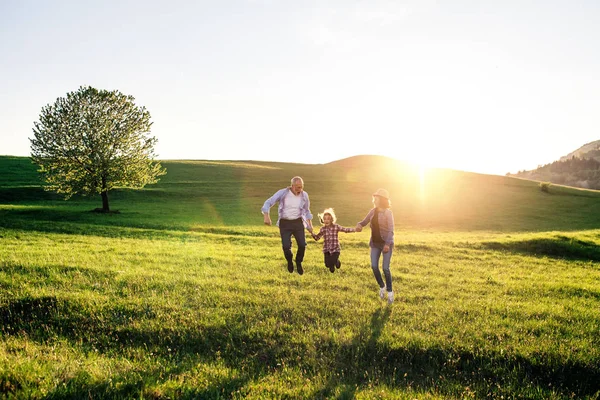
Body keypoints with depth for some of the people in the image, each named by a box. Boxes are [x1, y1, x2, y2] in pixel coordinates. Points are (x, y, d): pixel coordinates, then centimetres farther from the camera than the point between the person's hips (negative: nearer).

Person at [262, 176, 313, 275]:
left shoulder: (304, 195, -3)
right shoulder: (282, 193, -13)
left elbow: (307, 211, 14)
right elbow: (268, 203, -12)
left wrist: (310, 224, 7)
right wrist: (266, 216, -27)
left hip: (298, 222, 2)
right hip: (285, 223, -2)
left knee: (302, 245, -10)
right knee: (286, 246, -13)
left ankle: (298, 262, 22)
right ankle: (290, 261, 22)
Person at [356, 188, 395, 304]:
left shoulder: (388, 213, -12)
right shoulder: (373, 211, 4)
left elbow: (391, 230, -17)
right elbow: (364, 222, 9)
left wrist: (388, 244, -28)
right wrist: (359, 225, -15)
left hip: (386, 243, -5)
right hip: (375, 243, 5)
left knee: (385, 268, -6)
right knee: (374, 266, 0)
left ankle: (390, 292, 12)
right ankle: (382, 287, 23)